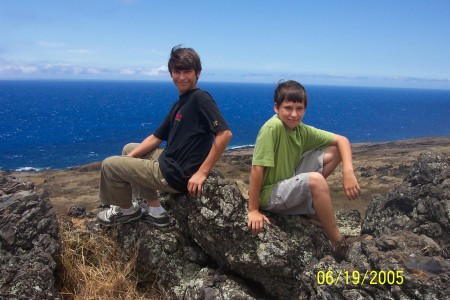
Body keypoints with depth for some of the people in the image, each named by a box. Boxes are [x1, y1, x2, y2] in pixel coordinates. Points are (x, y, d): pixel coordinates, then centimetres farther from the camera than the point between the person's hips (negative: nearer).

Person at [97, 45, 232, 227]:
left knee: (109, 165, -3)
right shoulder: (179, 104, 11)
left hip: (176, 176, -9)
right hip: (168, 162, 9)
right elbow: (156, 138, 15)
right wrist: (128, 158, 6)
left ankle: (128, 210, 25)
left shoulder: (200, 99, -17)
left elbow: (225, 134, -28)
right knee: (129, 149, 26)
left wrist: (201, 173, -26)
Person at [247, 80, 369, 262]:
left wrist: (348, 172, -17)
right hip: (269, 194, -7)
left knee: (335, 151, 2)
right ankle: (338, 244, -15)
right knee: (315, 180, -34)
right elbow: (257, 169, -27)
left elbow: (341, 140, -1)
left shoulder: (302, 130, -4)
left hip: (289, 182, 8)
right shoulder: (272, 128, -25)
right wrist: (253, 210, -24)